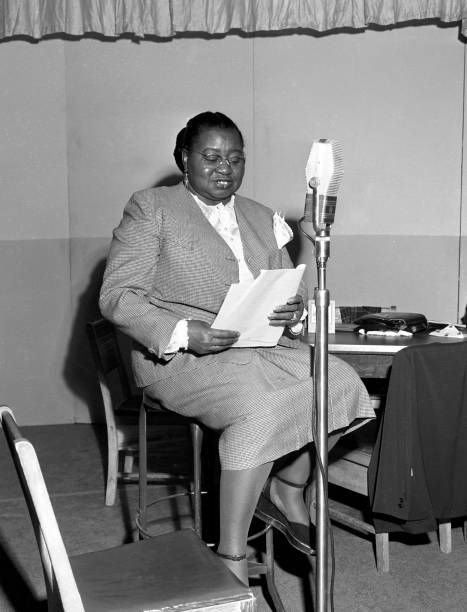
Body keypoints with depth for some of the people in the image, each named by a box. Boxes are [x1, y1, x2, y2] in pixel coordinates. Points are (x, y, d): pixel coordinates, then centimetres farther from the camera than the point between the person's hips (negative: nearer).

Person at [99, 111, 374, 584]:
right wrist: (185, 334, -22)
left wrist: (293, 313, -8)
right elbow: (117, 295, -6)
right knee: (261, 407, -33)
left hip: (262, 349, 6)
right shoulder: (151, 208, 3)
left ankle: (286, 492, 3)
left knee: (340, 380, -19)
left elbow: (292, 289, 19)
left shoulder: (261, 219, 21)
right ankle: (231, 558, -22)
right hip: (178, 356, -6)